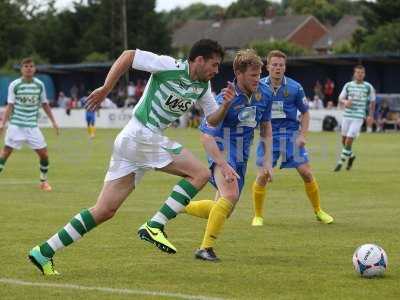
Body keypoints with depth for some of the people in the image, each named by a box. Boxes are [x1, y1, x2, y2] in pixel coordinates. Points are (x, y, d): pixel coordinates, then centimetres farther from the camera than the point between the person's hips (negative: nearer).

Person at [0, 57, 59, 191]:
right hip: (16, 125, -3)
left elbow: (45, 104, 14)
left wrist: (53, 121, 12)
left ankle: (44, 181, 18)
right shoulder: (14, 85, -4)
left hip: (32, 126, 3)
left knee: (44, 154, 0)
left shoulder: (39, 85, 4)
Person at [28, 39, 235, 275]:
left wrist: (226, 105, -1)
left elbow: (213, 120, 20)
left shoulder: (203, 86, 15)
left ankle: (44, 252, 5)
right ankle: (155, 226, -12)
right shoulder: (170, 66, -9)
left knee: (105, 211, 5)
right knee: (200, 173, -10)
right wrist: (106, 88, -12)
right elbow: (128, 55, -8)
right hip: (142, 134, -8)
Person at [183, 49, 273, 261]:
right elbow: (206, 137, -24)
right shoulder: (225, 99, -22)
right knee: (231, 195, -31)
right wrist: (224, 166, -33)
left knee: (224, 210, 13)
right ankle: (206, 248, -22)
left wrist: (267, 162, 6)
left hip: (241, 158, 7)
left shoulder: (264, 95, -3)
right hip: (222, 153, -7)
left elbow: (266, 127, 13)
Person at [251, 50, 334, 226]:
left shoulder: (295, 87, -3)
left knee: (306, 173, -4)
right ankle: (258, 216, 6)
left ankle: (318, 211, 15)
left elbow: (305, 112, 7)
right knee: (263, 175, -9)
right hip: (269, 134, 0)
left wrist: (303, 135, -4)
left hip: (291, 133, 0)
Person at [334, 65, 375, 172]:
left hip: (358, 117, -3)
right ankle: (351, 156, 37)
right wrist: (345, 101, -14)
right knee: (344, 140, 10)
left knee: (349, 140, -11)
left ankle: (340, 162, 0)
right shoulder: (348, 85, 5)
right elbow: (340, 99, 8)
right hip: (347, 116, 3)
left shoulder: (368, 87, -1)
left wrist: (371, 116, 7)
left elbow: (372, 102, 10)